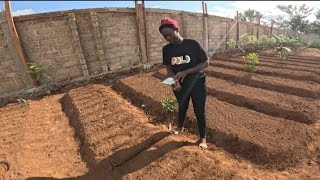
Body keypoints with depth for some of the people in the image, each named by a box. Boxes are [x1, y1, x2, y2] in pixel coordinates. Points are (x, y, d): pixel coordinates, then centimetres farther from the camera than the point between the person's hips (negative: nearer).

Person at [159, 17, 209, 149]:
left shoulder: (193, 44, -17)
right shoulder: (166, 49, -5)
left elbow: (206, 62, -15)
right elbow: (169, 68, -2)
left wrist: (186, 72, -27)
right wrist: (174, 80, -24)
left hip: (197, 83, -3)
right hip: (179, 85, 4)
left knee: (199, 111, 8)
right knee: (182, 107, 24)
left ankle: (202, 138, 29)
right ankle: (180, 127, 51)